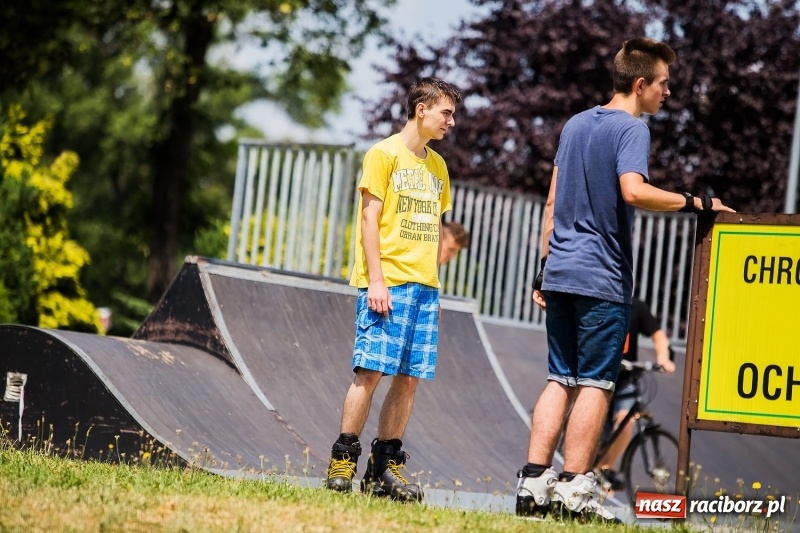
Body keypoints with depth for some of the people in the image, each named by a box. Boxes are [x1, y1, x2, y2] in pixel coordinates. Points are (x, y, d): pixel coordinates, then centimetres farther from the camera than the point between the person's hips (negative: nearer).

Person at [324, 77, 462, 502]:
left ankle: (384, 467, 7)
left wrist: (434, 286, 15)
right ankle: (343, 462, -6)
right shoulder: (384, 154, -2)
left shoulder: (436, 165, 18)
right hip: (387, 283, -6)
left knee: (409, 378, 2)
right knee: (371, 371, -11)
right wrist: (376, 280, -15)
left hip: (423, 287, 7)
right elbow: (369, 217, -7)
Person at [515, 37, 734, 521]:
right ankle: (573, 490, -5)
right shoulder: (632, 128, -8)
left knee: (561, 380, 9)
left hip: (560, 275, 7)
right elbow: (633, 190, -25)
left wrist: (545, 270, 19)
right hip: (603, 280, -7)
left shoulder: (576, 124, 16)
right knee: (595, 383, -3)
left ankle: (533, 483, 4)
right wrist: (696, 203, -16)